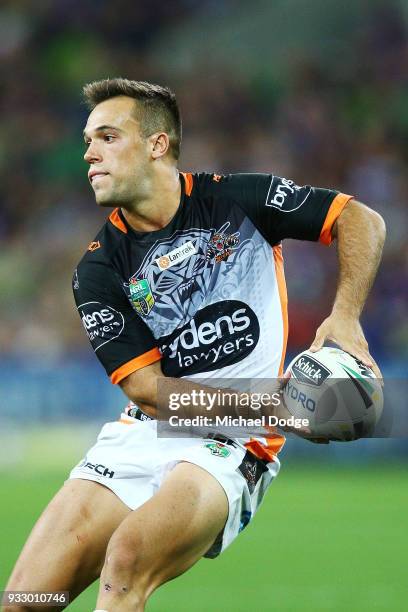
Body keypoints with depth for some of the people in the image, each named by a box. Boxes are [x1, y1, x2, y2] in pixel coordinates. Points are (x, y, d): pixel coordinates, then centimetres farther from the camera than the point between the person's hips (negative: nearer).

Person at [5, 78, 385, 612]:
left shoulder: (239, 199, 0)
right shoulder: (98, 270, 3)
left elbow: (363, 220, 7)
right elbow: (147, 388, -5)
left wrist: (346, 317, -9)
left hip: (231, 447, -3)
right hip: (139, 438, 3)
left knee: (126, 557, -31)